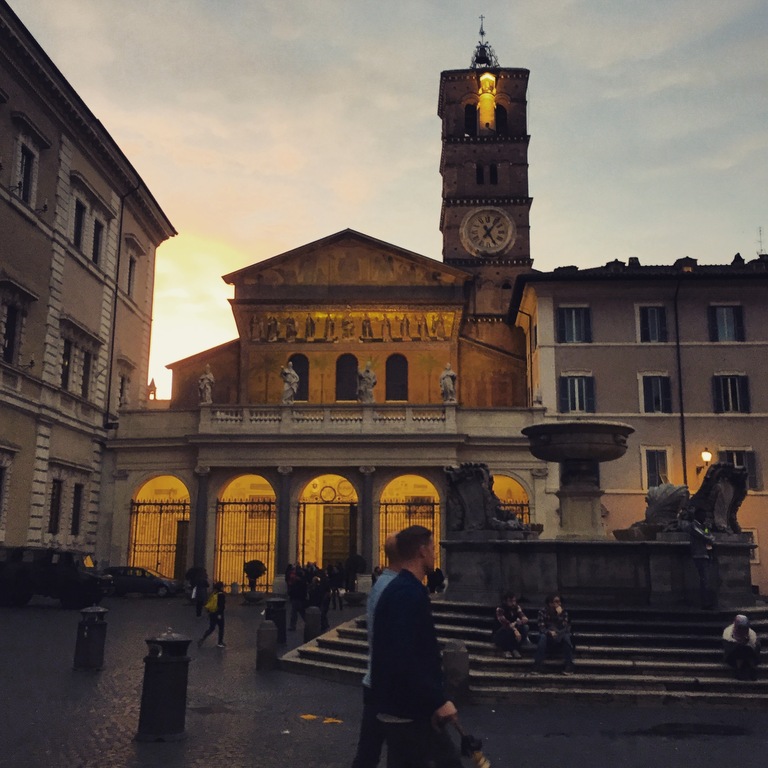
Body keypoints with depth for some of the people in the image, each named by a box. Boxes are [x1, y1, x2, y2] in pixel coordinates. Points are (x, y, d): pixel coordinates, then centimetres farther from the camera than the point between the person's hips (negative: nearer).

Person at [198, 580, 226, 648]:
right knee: (221, 628, 10)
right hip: (218, 614, -6)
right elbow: (222, 606, -21)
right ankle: (220, 643, 17)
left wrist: (209, 612, 18)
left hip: (211, 613, 6)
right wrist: (219, 614, -19)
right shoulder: (221, 595, -14)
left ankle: (202, 639, -3)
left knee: (211, 628, 13)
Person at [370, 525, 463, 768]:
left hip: (400, 705, 10)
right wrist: (439, 700, -26)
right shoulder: (409, 593, -20)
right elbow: (404, 658, -29)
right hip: (409, 710, -10)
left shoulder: (398, 588, 13)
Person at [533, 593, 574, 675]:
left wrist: (559, 615, -31)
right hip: (548, 636, -1)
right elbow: (541, 628, -17)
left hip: (560, 639, 1)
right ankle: (536, 667, -33)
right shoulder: (543, 612, -11)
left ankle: (569, 667, -28)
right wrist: (550, 632, -37)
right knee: (542, 637, -34)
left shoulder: (564, 612, -7)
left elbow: (565, 628, -19)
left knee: (567, 637, -31)